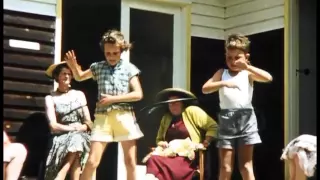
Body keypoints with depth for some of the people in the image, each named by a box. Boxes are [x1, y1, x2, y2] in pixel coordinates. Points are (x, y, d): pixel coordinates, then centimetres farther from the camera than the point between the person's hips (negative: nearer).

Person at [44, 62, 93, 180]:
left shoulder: (79, 95, 14)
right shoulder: (50, 98, 7)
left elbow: (88, 123, 10)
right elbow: (53, 125, -4)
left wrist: (81, 128, -13)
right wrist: (71, 128, -16)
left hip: (80, 137, 2)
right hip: (61, 138, -2)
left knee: (77, 140, -35)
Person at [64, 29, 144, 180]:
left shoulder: (129, 68, 3)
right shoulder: (98, 67, 10)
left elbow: (138, 94, -3)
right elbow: (79, 77, 27)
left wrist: (113, 98, -9)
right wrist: (73, 66, 4)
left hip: (124, 117, -1)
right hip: (102, 117, 1)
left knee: (130, 162, 1)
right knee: (92, 162, -5)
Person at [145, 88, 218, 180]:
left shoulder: (192, 111, 1)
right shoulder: (166, 118, 18)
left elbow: (213, 126, -2)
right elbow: (159, 139, 29)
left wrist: (205, 143, -12)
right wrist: (161, 143, 5)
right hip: (170, 154, 5)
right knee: (153, 160, -29)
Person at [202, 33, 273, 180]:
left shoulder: (248, 74, 7)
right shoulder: (222, 73, 11)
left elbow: (268, 78, -10)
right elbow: (205, 89, -1)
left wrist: (247, 67, -15)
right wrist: (223, 83, -16)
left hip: (246, 118, -1)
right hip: (226, 120, 1)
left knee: (246, 166, 2)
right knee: (225, 168, 2)